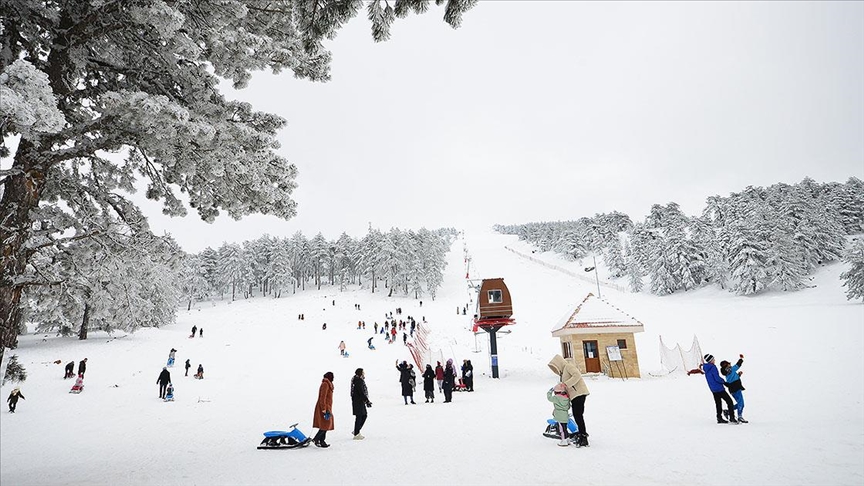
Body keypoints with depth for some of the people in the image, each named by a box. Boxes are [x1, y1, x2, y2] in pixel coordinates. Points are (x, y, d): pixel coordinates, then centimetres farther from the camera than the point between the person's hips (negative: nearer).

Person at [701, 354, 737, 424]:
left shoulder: (706, 368, 7)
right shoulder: (713, 367, -19)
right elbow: (717, 378, -20)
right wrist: (723, 381, -4)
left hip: (713, 389, 8)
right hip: (719, 388, -8)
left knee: (718, 403, 14)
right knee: (729, 401, 1)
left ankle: (719, 418, 16)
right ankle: (732, 418, -1)